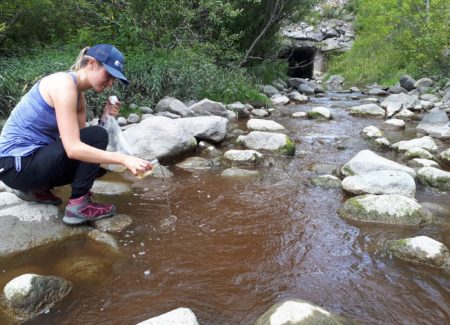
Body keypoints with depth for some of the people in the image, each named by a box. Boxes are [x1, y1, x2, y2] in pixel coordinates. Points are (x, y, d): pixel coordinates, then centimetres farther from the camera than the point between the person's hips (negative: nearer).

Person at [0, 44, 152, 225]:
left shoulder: (78, 95, 9)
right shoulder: (63, 83, -20)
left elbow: (83, 140, 4)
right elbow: (73, 148, -28)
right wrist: (123, 159, -30)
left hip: (36, 158, 9)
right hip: (17, 164, -9)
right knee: (97, 136, -17)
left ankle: (36, 188, 15)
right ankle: (78, 205, -10)